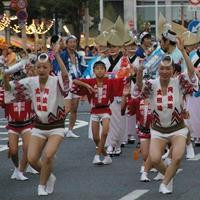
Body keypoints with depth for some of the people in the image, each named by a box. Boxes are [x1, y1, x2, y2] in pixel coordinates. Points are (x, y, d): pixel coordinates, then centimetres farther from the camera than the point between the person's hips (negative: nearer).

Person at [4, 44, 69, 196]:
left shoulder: (56, 82, -15)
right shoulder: (31, 82, -2)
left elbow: (65, 75, -38)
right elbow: (8, 88, 0)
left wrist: (57, 55, -41)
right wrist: (5, 77, -21)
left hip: (56, 127, -4)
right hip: (39, 127, 4)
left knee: (48, 155, -22)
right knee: (32, 159, -5)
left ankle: (42, 185, 1)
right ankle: (49, 177, 25)